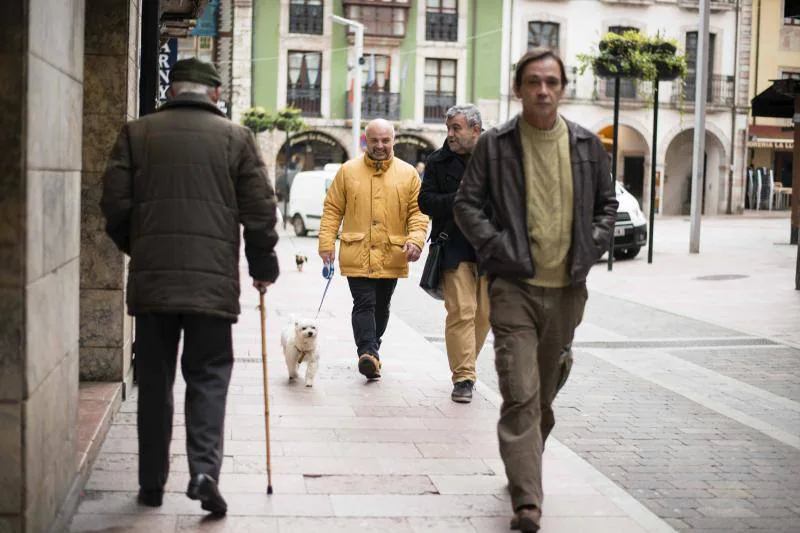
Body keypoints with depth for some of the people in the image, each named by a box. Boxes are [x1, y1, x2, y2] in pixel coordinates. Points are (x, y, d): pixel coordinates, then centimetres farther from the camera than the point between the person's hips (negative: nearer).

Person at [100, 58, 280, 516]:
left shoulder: (137, 133, 5)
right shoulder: (236, 137, 2)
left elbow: (115, 204, 4)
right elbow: (260, 210, 1)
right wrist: (264, 267, 14)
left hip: (151, 279, 2)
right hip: (214, 280, -1)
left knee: (154, 380, 11)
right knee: (209, 376, 7)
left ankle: (152, 483, 16)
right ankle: (205, 469, -10)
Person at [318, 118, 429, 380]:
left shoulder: (408, 173, 5)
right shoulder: (348, 171, 2)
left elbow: (418, 211, 4)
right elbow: (332, 209, 4)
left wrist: (416, 239, -12)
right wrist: (327, 243, -3)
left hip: (392, 256, 2)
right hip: (357, 254, -2)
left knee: (381, 306, 13)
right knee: (364, 304, -12)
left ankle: (371, 350, 29)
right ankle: (368, 353, -19)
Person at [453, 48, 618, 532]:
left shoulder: (588, 146, 6)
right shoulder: (495, 145, -2)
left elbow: (607, 203, 16)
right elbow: (467, 203, 3)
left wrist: (592, 249, 2)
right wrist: (496, 247, -9)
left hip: (567, 289, 3)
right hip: (514, 287, -3)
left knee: (546, 391, 16)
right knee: (520, 394, -10)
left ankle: (526, 462, 38)